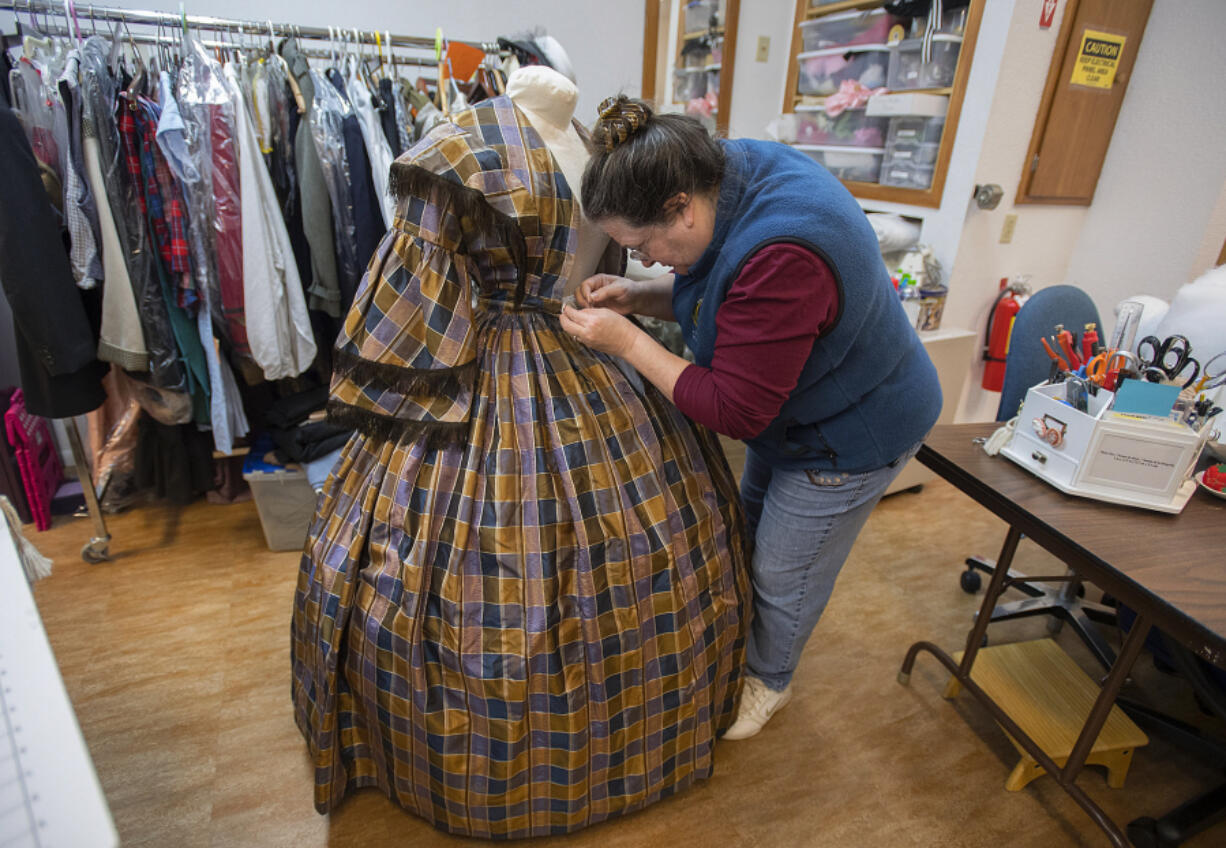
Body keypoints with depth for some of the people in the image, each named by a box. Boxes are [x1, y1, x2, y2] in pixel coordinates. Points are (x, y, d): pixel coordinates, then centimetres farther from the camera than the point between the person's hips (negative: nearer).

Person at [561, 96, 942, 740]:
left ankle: (769, 680, 40)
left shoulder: (783, 260, -41)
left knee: (784, 574, 9)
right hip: (793, 409, 9)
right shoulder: (729, 170, -12)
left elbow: (736, 411, -32)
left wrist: (627, 342, -30)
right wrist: (635, 296, -14)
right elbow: (709, 290, 4)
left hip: (851, 433, -9)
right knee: (750, 531, 24)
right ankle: (746, 644, 52)